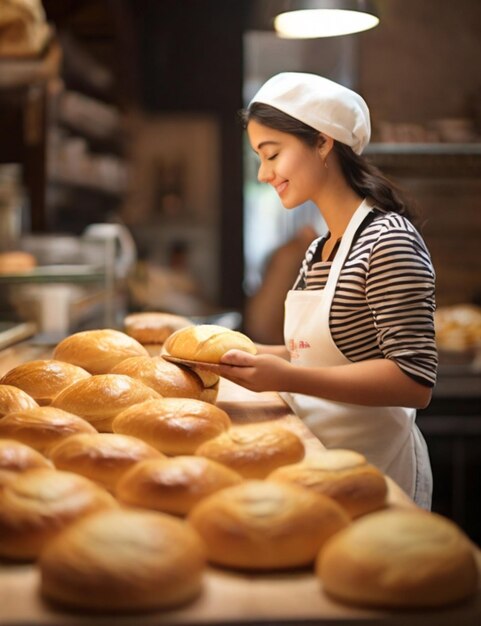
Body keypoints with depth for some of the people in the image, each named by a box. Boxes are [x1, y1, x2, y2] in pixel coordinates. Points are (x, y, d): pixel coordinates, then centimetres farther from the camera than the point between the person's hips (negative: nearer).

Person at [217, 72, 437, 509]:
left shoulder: (389, 242, -18)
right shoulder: (318, 252, 9)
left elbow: (415, 382, -23)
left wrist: (287, 377, -27)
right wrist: (251, 356, 1)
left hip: (373, 468, -8)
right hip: (320, 460, 8)